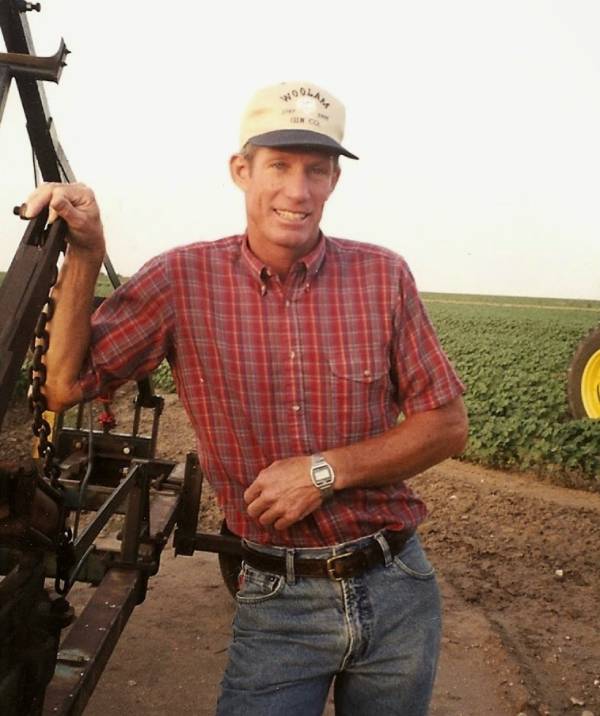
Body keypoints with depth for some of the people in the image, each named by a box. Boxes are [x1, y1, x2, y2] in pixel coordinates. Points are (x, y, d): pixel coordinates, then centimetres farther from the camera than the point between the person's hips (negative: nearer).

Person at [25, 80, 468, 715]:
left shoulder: (383, 275, -6)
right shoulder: (183, 280, -6)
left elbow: (447, 425, -3)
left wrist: (326, 470, -16)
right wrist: (83, 257, -18)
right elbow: (66, 385, -8)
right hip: (276, 602, -1)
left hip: (397, 589, 2)